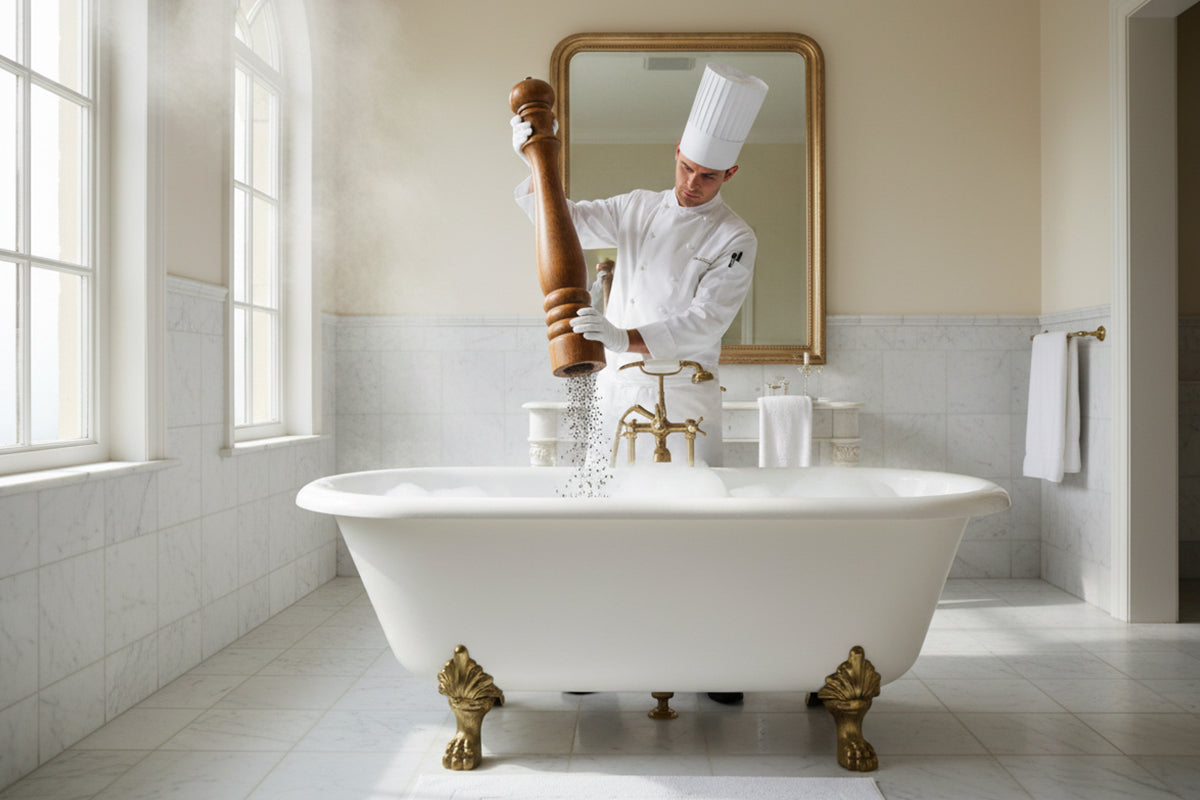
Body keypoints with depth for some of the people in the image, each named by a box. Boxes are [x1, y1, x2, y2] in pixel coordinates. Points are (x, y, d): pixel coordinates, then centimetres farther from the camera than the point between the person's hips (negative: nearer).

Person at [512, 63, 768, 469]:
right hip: (618, 388, 3)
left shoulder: (735, 240, -6)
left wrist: (624, 339, -30)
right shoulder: (637, 208, 10)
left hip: (684, 396, -3)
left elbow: (705, 323, -17)